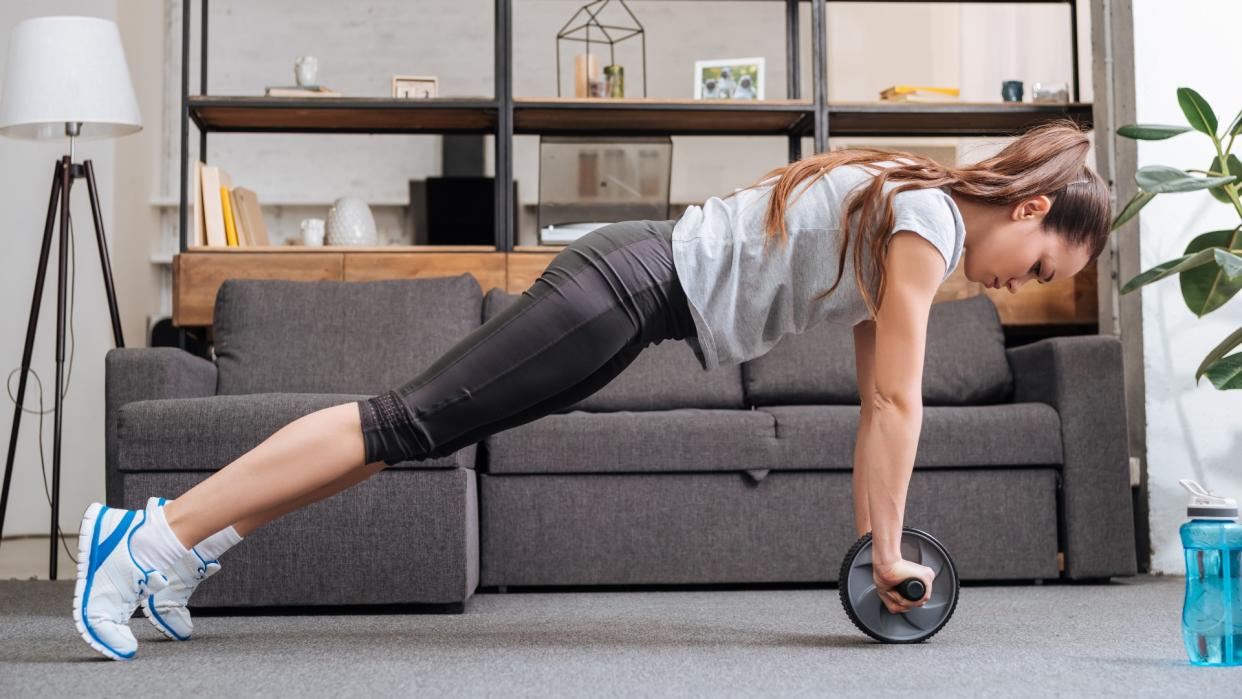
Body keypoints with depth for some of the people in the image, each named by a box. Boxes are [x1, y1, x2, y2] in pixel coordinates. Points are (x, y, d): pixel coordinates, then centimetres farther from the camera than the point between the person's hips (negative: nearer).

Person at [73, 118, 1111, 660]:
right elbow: (899, 404, -14)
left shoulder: (905, 223, 18)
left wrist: (872, 537, 16)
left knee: (415, 426, 7)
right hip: (634, 287, -9)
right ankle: (151, 538, -7)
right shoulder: (931, 222, -11)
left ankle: (186, 544, 11)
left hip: (644, 288, 9)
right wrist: (888, 551, -8)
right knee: (411, 420, -11)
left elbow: (877, 402, 19)